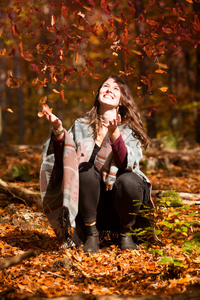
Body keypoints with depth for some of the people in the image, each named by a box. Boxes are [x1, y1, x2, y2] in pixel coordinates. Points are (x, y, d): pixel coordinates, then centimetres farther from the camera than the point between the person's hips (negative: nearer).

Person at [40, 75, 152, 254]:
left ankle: (126, 233, -5)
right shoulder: (82, 126, 7)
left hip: (119, 203, -1)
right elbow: (65, 161, -2)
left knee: (128, 181, -32)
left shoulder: (129, 129, 1)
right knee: (86, 170, -26)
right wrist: (58, 130, -16)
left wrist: (114, 134, -33)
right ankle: (91, 234, -11)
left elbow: (128, 163, -18)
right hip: (90, 202, 1)